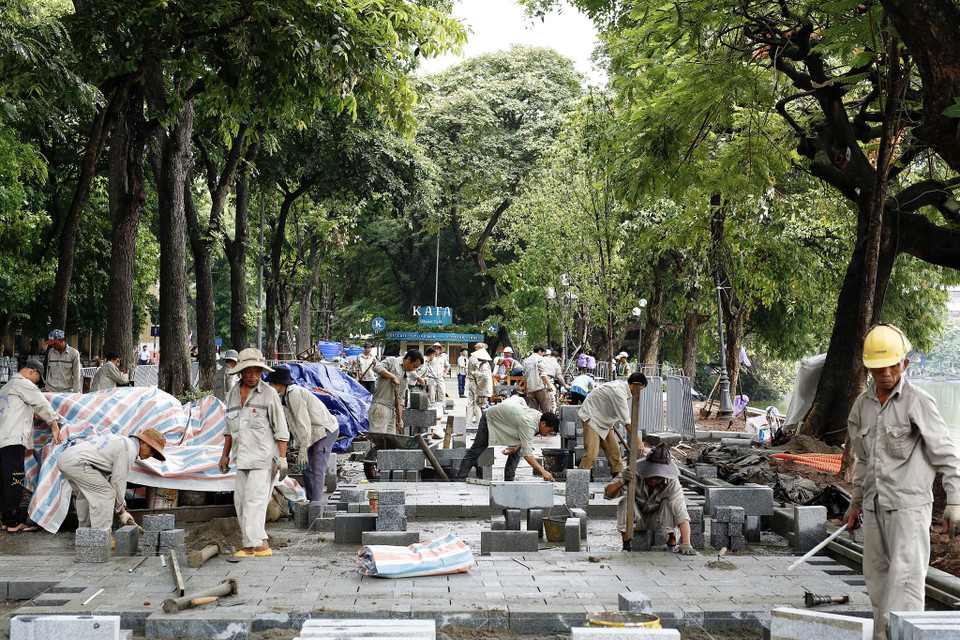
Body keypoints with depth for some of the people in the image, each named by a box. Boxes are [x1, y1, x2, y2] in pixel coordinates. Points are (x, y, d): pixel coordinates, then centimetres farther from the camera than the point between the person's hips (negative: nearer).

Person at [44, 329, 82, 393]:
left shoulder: (74, 353, -2)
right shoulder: (50, 352, 6)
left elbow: (76, 376, -2)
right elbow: (48, 371, 14)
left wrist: (75, 393, -6)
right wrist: (47, 389, 13)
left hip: (67, 391, -2)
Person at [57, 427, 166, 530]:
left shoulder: (122, 440, 25)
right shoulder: (129, 450, -5)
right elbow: (118, 481, -4)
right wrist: (121, 511, 7)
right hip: (76, 462, -10)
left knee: (85, 495, 27)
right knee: (106, 494, -7)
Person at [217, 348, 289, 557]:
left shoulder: (268, 393, -5)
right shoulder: (233, 394, 11)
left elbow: (281, 429, -5)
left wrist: (282, 458, -10)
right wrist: (225, 455, 22)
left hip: (263, 456, -6)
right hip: (243, 457, 6)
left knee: (254, 498, -11)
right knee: (240, 501, 4)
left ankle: (252, 545, -8)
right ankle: (261, 543, 11)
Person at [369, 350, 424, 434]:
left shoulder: (406, 379, 23)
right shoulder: (392, 361, 3)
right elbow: (377, 368, -14)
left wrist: (399, 419, 12)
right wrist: (393, 377, -12)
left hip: (392, 410, 8)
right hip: (380, 406, -8)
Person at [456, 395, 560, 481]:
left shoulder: (539, 415, -15)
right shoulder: (528, 424, -41)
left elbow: (525, 437, -2)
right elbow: (527, 454, -42)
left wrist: (516, 446, -21)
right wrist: (543, 471, -45)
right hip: (491, 418, -8)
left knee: (517, 451, -4)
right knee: (476, 450, 0)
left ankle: (509, 480, 0)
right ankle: (460, 478, 11)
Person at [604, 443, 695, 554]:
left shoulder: (672, 484, -29)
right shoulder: (634, 474, -30)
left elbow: (682, 515, -37)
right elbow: (608, 494, -33)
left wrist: (685, 544, -50)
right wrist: (621, 482, -55)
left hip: (657, 521, 0)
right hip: (636, 519, 0)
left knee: (668, 503, -29)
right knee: (625, 501, -30)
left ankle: (672, 547, -17)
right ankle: (627, 546, -18)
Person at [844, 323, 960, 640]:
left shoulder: (918, 402, -8)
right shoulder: (862, 404, 9)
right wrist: (856, 501, 24)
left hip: (909, 504, -6)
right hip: (875, 504, 6)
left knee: (905, 574, -12)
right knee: (876, 575, 10)